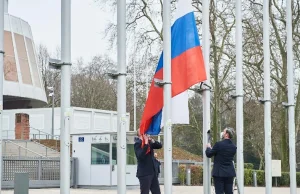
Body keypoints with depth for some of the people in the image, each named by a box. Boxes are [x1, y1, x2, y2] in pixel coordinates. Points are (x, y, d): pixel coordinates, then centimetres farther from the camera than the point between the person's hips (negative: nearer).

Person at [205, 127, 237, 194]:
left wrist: (208, 148, 17)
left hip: (219, 173, -5)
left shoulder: (219, 144, -14)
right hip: (230, 173, 5)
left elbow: (209, 154, -6)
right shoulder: (233, 146, 4)